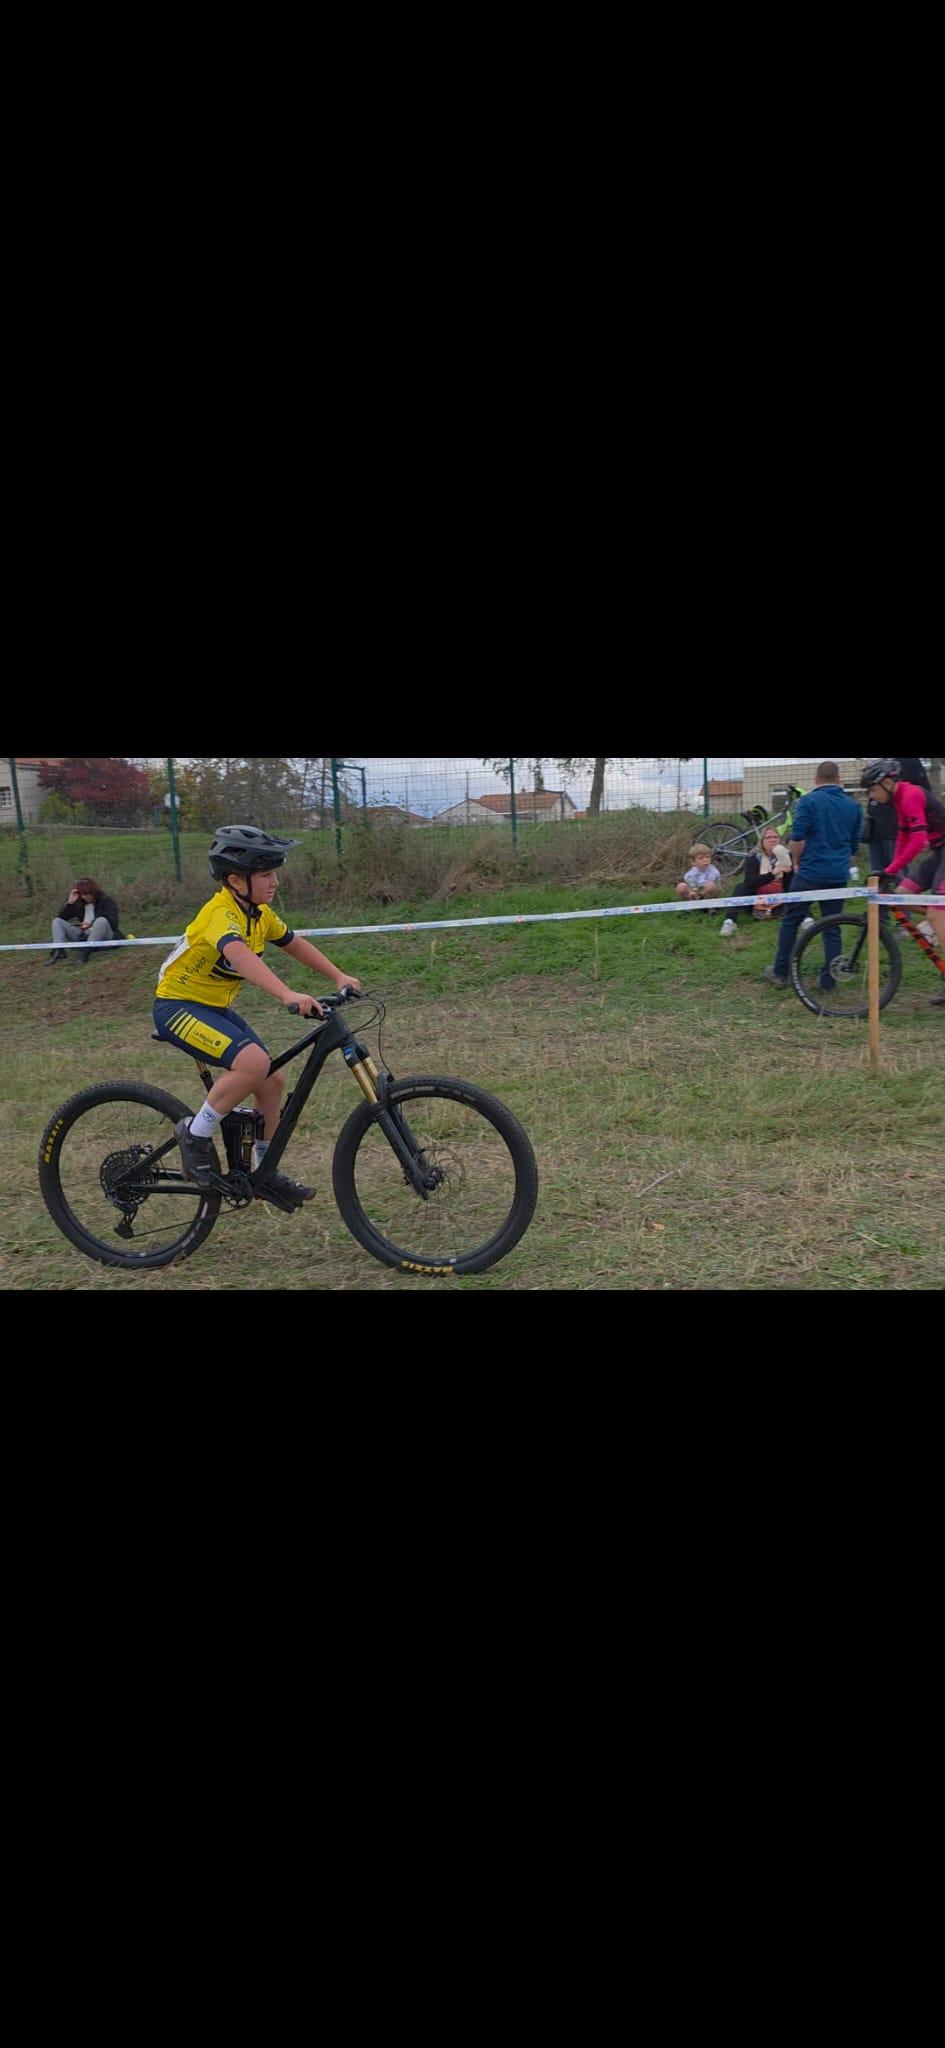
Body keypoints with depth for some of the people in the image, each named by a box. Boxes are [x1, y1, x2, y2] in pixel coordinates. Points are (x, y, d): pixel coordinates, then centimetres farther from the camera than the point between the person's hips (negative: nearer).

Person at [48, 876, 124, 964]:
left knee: (101, 920, -35)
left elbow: (112, 922, -14)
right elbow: (62, 918, 11)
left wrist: (91, 924, -28)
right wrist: (69, 903, -3)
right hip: (82, 936, 5)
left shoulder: (107, 901, 2)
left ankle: (86, 952, -46)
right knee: (57, 921, -4)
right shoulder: (79, 903, 15)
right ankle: (59, 950, -30)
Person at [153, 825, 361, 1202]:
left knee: (271, 1082, 5)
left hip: (216, 1008, 9)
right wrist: (288, 995, -58)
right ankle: (195, 1134, -11)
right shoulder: (222, 913, -26)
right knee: (254, 1061, -29)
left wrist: (339, 976, 7)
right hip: (178, 1006, -9)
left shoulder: (259, 913, 2)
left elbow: (293, 944, 17)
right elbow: (239, 954, -45)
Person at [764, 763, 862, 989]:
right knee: (832, 927, 9)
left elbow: (798, 838, -12)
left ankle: (780, 973, 10)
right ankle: (829, 978, 8)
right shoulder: (853, 806, 9)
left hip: (810, 872, -4)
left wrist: (796, 862, 4)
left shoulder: (808, 801, -6)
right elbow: (855, 845, 15)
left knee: (791, 921, 8)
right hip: (839, 876, 4)